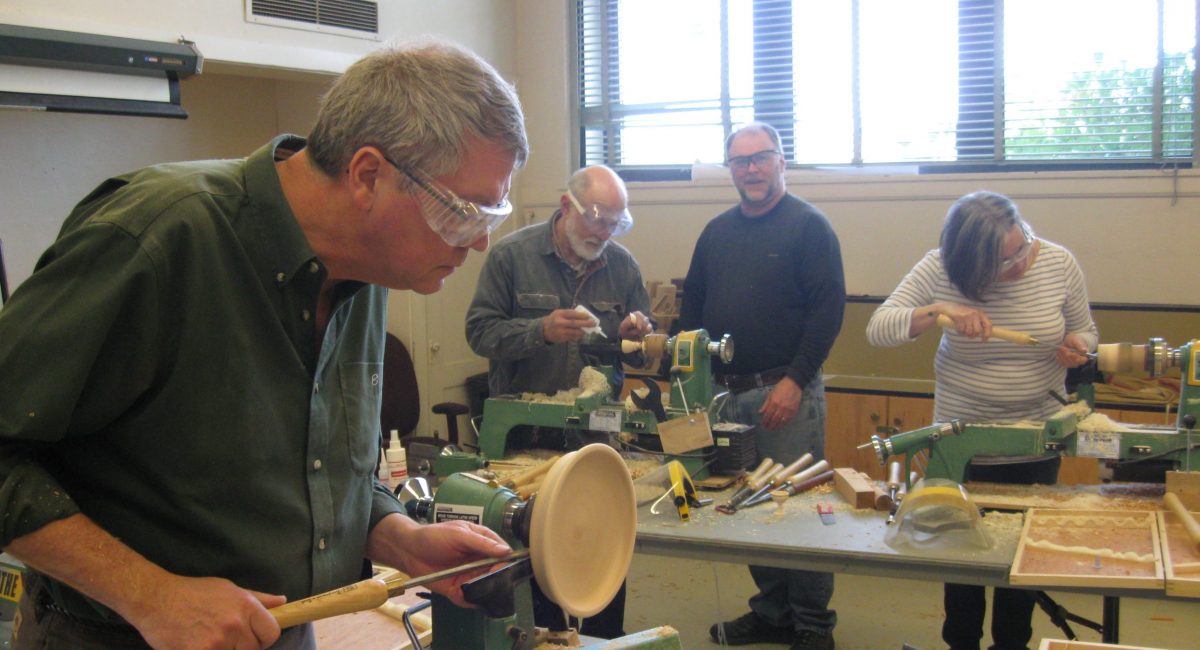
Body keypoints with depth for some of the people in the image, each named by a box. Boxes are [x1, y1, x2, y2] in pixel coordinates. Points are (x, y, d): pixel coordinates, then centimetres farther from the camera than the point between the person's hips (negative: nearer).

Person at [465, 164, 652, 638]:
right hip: (526, 434, -2)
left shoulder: (623, 265, 4)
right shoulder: (511, 255, -5)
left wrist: (633, 335, -11)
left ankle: (605, 638, 23)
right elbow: (480, 332, -10)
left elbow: (639, 351, 12)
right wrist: (541, 331, -24)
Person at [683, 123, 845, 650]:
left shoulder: (809, 226, -4)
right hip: (726, 393, 6)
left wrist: (795, 380, -17)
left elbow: (828, 309, -11)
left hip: (785, 391, -6)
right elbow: (692, 304, 19)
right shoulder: (717, 232, 14)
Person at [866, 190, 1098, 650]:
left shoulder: (1058, 264, -12)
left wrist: (1077, 346, -20)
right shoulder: (941, 269, -16)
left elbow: (1085, 331, 4)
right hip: (963, 440, -1)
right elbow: (877, 328, -18)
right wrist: (938, 312, -34)